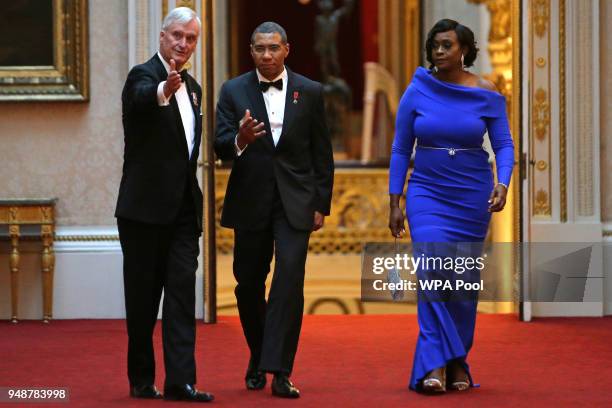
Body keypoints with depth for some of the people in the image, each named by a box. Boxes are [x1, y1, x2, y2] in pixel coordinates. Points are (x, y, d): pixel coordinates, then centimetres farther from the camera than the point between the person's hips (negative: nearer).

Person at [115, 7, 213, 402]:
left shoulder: (193, 88, 15)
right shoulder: (144, 75, -8)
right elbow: (142, 99, -34)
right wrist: (164, 90, -56)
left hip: (184, 207, 6)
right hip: (146, 206, -6)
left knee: (182, 291, -2)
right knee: (144, 294, 3)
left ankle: (180, 380, -6)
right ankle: (142, 379, 13)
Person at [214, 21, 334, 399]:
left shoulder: (310, 92, 3)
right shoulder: (234, 92, 2)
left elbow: (322, 153, 5)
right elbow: (221, 148, -4)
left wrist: (321, 205, 1)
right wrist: (241, 139, -27)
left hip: (294, 202, -1)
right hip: (250, 203, 1)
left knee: (290, 280, -14)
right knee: (249, 284, 10)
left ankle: (279, 370, -15)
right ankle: (259, 356, 31)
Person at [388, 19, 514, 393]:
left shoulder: (487, 95, -2)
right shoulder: (417, 92, -1)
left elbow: (504, 145, 0)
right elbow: (401, 149, 4)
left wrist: (502, 184, -19)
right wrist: (395, 203, 0)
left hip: (472, 195, 1)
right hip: (427, 193, -1)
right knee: (431, 270, -16)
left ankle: (458, 364, 18)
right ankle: (435, 365, -20)